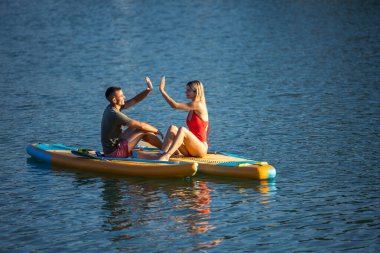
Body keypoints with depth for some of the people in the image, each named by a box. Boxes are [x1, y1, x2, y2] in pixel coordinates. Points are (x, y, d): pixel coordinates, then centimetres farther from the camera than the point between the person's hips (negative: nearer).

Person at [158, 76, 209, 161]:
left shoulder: (199, 105, -11)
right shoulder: (192, 108, 16)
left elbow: (175, 105, -15)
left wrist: (162, 90, -10)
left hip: (201, 149, -8)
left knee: (182, 129, -30)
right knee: (172, 128, -11)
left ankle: (166, 156, -44)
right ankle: (162, 153, -30)